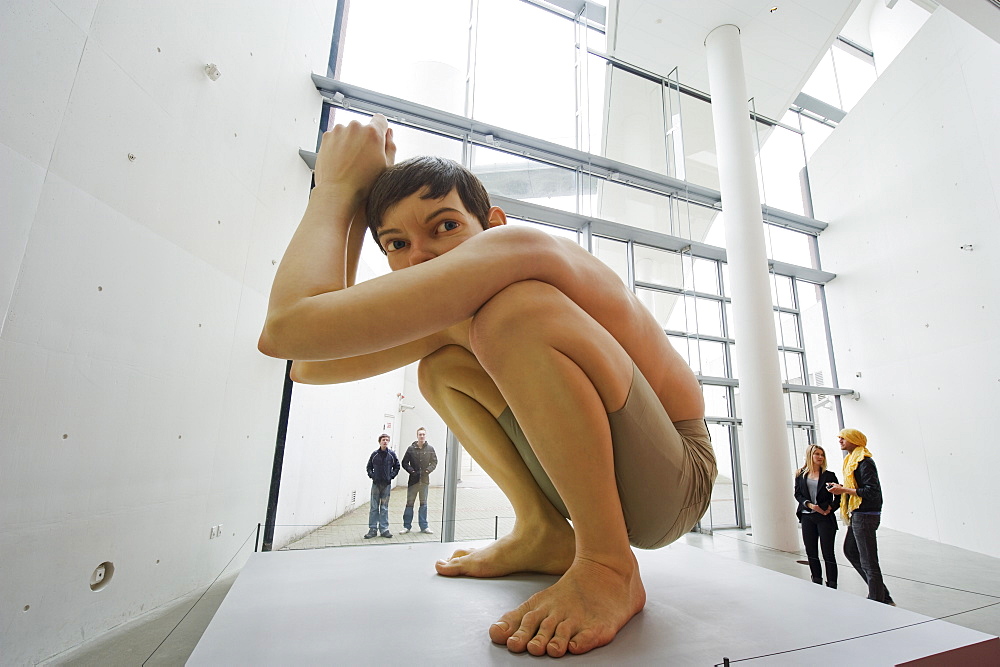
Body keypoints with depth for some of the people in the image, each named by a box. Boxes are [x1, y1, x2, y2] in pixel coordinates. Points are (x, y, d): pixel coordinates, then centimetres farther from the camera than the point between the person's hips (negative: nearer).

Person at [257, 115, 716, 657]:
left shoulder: (518, 247, -23)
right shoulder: (447, 306, 5)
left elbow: (290, 327, -31)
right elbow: (311, 365, 0)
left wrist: (337, 186, -12)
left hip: (675, 478, -8)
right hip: (597, 484, 8)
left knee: (517, 307, -30)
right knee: (439, 364, 8)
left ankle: (607, 566, -17)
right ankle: (542, 532, 3)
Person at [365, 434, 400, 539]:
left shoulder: (392, 454, 0)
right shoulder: (374, 454, 0)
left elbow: (397, 466, 9)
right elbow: (369, 467, 10)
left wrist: (392, 476, -2)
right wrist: (372, 475, -5)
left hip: (387, 484, 0)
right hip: (376, 484, 0)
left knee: (384, 508, 7)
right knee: (374, 507, 4)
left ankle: (384, 529, 15)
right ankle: (373, 529, 13)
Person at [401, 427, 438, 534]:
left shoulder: (430, 449, 1)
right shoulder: (411, 448, -2)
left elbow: (434, 462, 5)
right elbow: (405, 463, 1)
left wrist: (428, 470, -11)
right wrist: (412, 471, -12)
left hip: (424, 480, 1)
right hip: (413, 480, -1)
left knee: (423, 504, 10)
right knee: (409, 503, 6)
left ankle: (424, 526, 19)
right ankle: (407, 526, 17)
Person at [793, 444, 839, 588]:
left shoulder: (829, 475, 1)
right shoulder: (801, 475, 5)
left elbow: (839, 496, 2)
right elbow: (797, 494, 4)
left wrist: (830, 508, -9)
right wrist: (809, 504, -11)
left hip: (825, 518, -2)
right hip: (807, 517, 2)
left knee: (828, 553, 0)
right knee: (811, 552, 10)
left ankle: (832, 585, 10)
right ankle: (816, 580, 24)